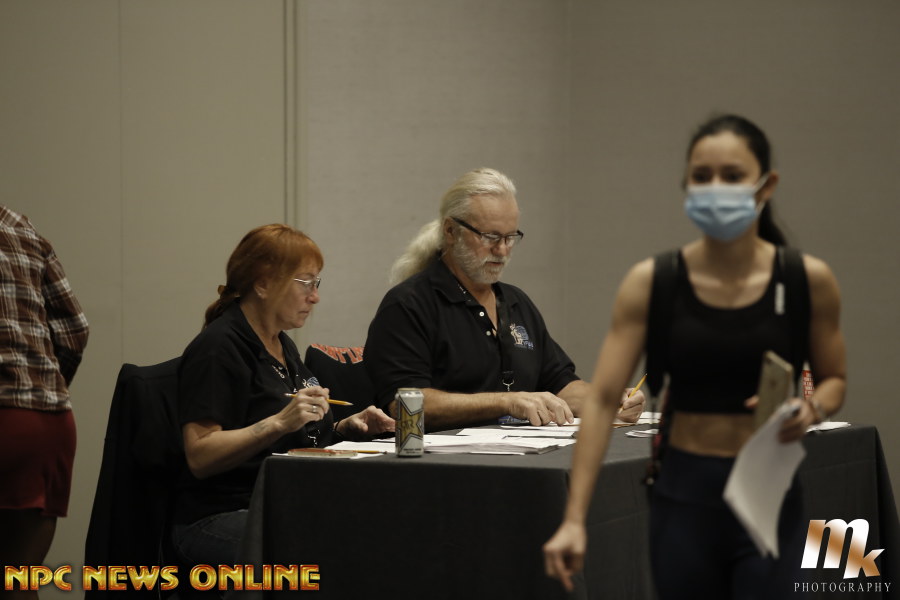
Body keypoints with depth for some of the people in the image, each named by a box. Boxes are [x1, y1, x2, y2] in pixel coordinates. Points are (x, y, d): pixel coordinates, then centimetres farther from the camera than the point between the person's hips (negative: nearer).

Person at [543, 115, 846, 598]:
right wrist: (574, 518, -16)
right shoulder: (652, 283, -6)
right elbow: (603, 400, -9)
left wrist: (812, 409, -13)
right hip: (684, 500, 1)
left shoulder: (809, 280, -5)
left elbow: (834, 380, 11)